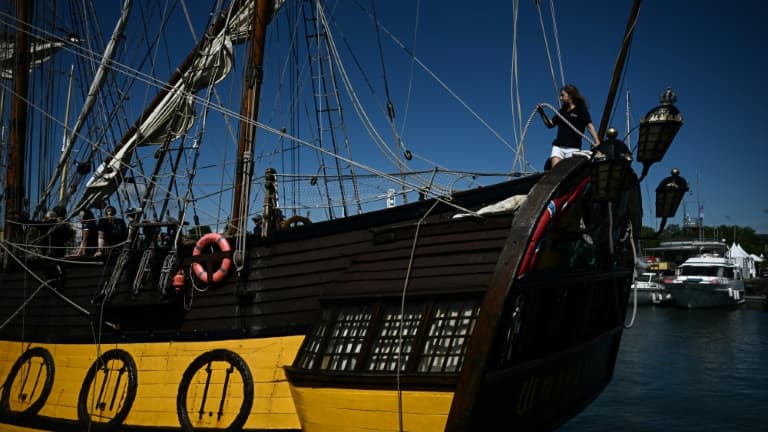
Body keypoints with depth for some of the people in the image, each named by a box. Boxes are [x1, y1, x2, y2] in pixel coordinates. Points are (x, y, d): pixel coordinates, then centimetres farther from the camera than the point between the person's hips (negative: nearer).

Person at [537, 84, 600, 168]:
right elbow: (550, 125, 21)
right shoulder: (562, 111, 17)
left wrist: (597, 142, -19)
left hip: (573, 147, -4)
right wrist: (542, 113, 7)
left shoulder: (581, 109, 1)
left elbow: (589, 126, -8)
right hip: (558, 146, 4)